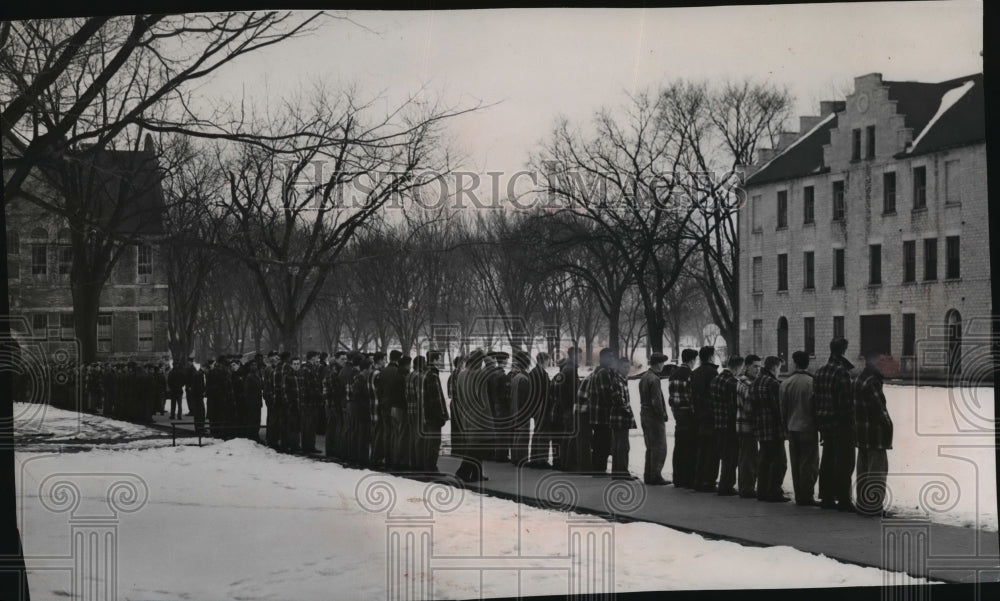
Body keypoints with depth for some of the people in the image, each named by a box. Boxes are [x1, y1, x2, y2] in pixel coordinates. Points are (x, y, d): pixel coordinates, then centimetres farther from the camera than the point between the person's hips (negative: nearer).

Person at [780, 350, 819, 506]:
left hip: (792, 428, 5)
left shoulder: (785, 383, 3)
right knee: (809, 463, -1)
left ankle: (799, 496, 13)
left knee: (796, 463, 11)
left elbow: (782, 407, 7)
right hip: (808, 428, -5)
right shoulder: (812, 382, -12)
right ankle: (806, 496, -3)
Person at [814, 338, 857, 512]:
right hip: (841, 425, -8)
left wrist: (819, 424, 17)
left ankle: (826, 498, 17)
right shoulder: (842, 372, -15)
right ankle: (843, 499, -5)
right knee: (844, 462, -3)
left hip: (825, 425, 8)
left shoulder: (819, 373, 10)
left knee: (827, 462, 13)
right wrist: (850, 423, -13)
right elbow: (846, 402, -18)